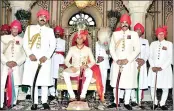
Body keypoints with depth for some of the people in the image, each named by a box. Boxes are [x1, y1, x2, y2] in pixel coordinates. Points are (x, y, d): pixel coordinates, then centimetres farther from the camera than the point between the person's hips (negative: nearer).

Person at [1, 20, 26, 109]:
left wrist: (17, 62, -11)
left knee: (15, 85, -1)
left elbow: (24, 55, 3)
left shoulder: (22, 40, 7)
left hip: (17, 66, 0)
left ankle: (13, 103, 8)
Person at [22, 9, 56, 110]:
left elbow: (53, 45, 2)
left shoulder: (50, 30, 11)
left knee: (44, 81, -1)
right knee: (33, 81, 0)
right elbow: (25, 43, 5)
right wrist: (30, 54, -10)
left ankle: (44, 102, 7)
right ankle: (35, 102, 7)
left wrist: (46, 56, -11)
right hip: (32, 59, 1)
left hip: (45, 59, 0)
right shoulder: (30, 28, 12)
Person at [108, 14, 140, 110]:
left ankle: (126, 103, 14)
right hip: (117, 62, 2)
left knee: (128, 82, 2)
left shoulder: (134, 34, 3)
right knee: (115, 82, 4)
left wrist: (127, 60, -11)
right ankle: (116, 101, 16)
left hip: (129, 63, -1)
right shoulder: (115, 34, 8)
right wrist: (116, 60, -8)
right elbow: (111, 49, 6)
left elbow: (137, 49, -2)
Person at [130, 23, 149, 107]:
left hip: (142, 64, 2)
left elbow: (147, 53, 10)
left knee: (140, 82, -2)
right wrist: (136, 59, -15)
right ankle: (134, 100, -1)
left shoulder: (145, 41, 17)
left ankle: (139, 101, 2)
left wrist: (143, 60, -9)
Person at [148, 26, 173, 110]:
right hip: (154, 68, 2)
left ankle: (162, 103, 16)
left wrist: (162, 67, -11)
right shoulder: (153, 44, 11)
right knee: (152, 87, 2)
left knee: (165, 88, 1)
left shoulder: (169, 44, 3)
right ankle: (155, 103, 18)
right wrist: (153, 66, -7)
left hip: (165, 68, -2)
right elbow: (150, 57, 8)